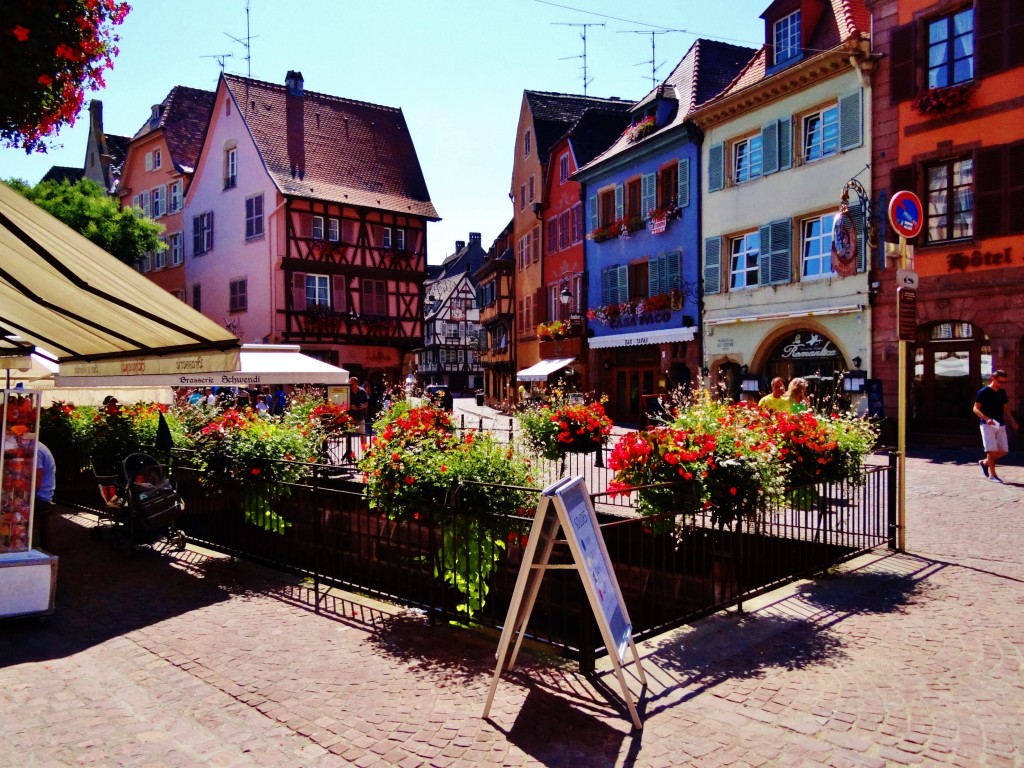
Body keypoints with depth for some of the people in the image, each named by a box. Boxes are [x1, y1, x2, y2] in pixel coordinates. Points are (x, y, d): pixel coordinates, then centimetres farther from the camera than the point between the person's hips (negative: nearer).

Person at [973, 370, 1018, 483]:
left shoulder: (1002, 393, 13)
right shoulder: (983, 392, -6)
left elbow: (1006, 409, 21)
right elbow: (976, 409, -9)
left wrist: (1012, 421, 7)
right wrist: (986, 418, -24)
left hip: (1001, 425, 6)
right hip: (987, 425, -6)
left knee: (1003, 451, 3)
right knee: (992, 450, -10)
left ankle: (984, 463, 24)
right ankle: (992, 474, 0)